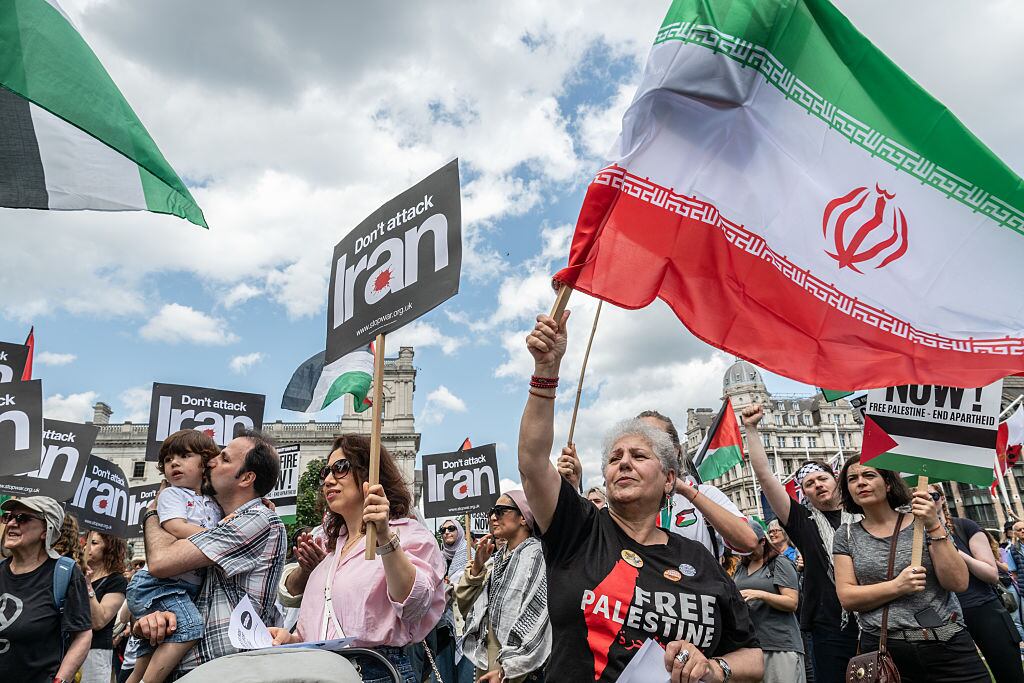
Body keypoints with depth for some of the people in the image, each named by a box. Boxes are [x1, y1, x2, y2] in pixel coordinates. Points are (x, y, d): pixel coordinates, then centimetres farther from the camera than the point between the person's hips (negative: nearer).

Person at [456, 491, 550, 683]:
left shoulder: (537, 555, -11)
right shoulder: (495, 558, 10)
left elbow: (535, 620, -17)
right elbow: (464, 606, 8)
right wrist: (477, 566, -5)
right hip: (485, 664, 6)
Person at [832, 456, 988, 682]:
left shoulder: (922, 522, 2)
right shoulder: (846, 536, 3)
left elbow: (959, 583, -6)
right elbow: (846, 597, -5)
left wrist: (934, 527, -15)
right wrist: (897, 587, -18)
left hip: (947, 646, 0)